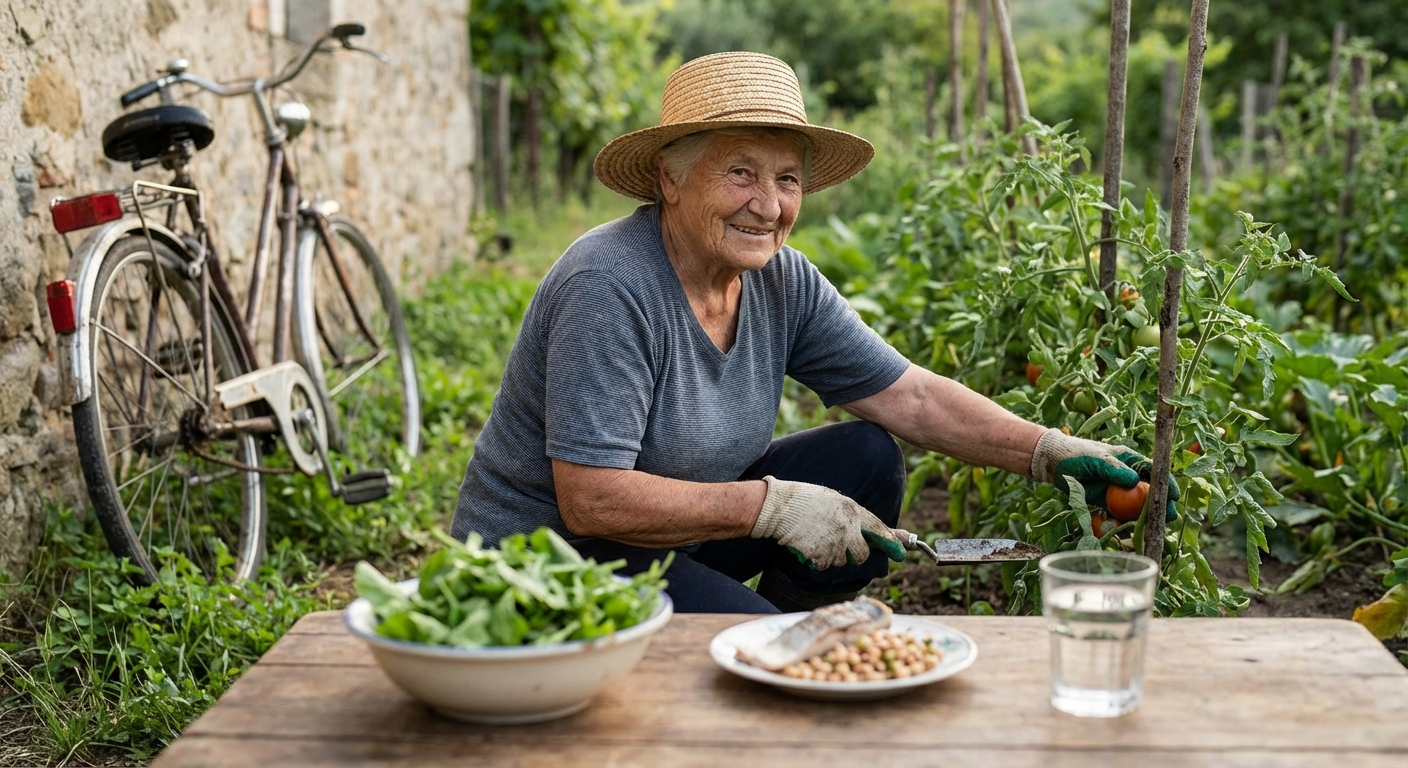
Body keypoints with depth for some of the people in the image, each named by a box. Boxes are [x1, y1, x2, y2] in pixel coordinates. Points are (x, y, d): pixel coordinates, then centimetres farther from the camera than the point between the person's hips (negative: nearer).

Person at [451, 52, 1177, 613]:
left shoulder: (782, 282, -3)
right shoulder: (611, 288, -26)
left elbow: (911, 396, -1)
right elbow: (592, 501, -29)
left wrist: (1052, 452, -12)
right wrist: (775, 507, -27)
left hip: (675, 531, 8)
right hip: (551, 565, -8)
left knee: (867, 459, -4)